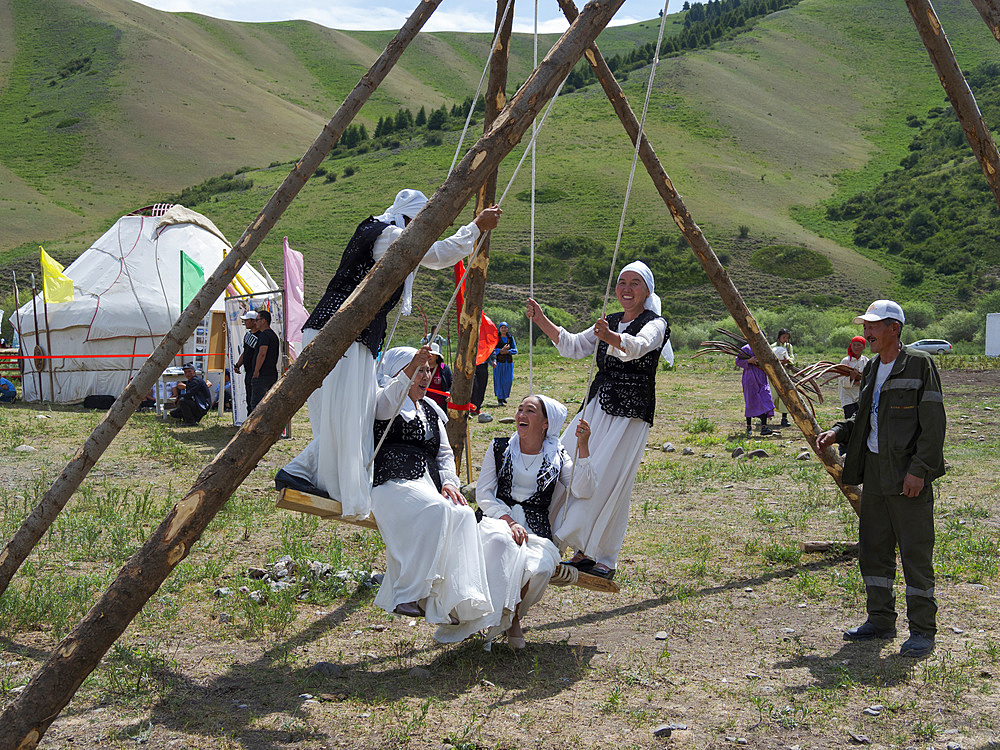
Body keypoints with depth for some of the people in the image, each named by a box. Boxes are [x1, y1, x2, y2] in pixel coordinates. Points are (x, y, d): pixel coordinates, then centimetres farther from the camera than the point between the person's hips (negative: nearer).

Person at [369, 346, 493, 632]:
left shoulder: (431, 410, 28)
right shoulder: (384, 402, 7)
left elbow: (445, 454, 24)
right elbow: (386, 402, -20)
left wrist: (448, 482, 4)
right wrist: (409, 370, -37)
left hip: (428, 487, 6)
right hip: (392, 484, -6)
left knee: (463, 515, -24)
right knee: (436, 510, -34)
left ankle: (454, 604, -27)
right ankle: (406, 594, -26)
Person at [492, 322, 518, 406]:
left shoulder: (510, 338, 10)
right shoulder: (496, 338, 2)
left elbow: (515, 350, 6)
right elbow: (492, 349, -5)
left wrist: (506, 351, -11)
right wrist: (501, 350, -19)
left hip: (509, 362, 3)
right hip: (499, 362, -3)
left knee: (508, 380, 2)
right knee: (499, 380, -5)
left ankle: (504, 396, 24)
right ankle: (499, 399, 0)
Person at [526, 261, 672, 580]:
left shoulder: (655, 324, -5)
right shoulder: (610, 323, 17)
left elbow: (636, 347, -28)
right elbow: (573, 346, 16)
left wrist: (611, 337, -49)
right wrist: (541, 320, 5)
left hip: (631, 413, -7)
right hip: (598, 406, 7)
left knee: (608, 481, -11)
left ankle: (604, 558, -1)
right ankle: (585, 549, 10)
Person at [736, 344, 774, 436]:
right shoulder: (746, 349, -5)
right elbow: (738, 362, -9)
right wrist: (749, 361, -22)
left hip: (762, 380, 5)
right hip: (750, 380, -5)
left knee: (765, 402, -7)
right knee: (750, 403, 3)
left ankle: (764, 427, -10)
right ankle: (749, 427, 17)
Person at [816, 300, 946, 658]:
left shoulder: (919, 364, -9)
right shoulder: (871, 369, 15)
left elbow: (933, 422, -13)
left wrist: (919, 469, -18)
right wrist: (839, 432, 7)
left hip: (908, 474, -8)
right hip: (874, 471, 8)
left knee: (915, 552, -2)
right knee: (873, 549, 13)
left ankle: (923, 630, 7)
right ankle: (880, 620, 26)